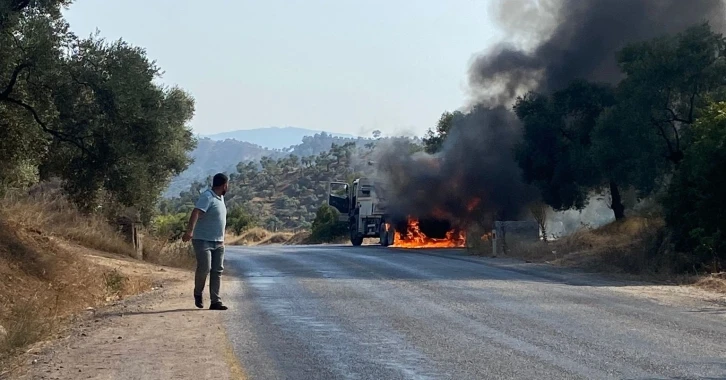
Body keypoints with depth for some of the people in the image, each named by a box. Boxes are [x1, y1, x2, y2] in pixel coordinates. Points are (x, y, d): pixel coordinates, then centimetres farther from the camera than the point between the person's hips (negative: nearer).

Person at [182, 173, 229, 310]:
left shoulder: (220, 198, 13)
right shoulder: (207, 197, -14)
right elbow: (196, 213, -28)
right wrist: (190, 231, -42)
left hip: (218, 242, 8)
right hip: (203, 241, -8)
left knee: (217, 271, 3)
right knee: (204, 268, -13)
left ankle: (215, 301, 5)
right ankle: (198, 293, 12)